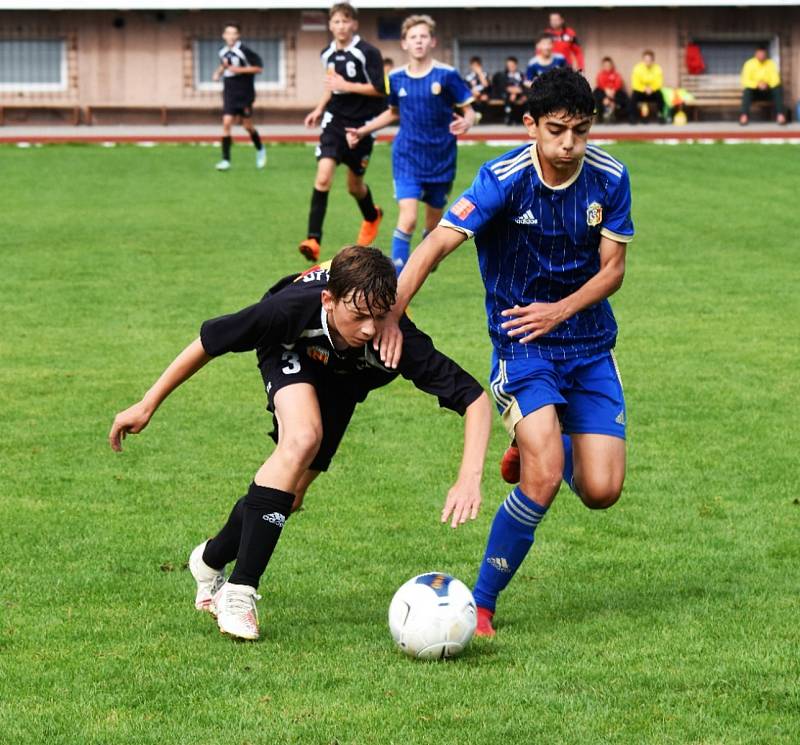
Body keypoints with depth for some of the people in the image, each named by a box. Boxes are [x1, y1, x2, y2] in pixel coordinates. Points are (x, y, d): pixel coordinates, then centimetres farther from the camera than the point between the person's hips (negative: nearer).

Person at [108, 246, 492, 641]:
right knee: (303, 438, -31)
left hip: (343, 380, 3)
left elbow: (475, 398, -38)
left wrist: (469, 478, -51)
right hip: (290, 353, -3)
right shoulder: (292, 308, -42)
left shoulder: (397, 339, -42)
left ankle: (211, 560, 33)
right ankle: (238, 592, -25)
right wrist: (147, 406, -20)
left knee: (288, 493, 1)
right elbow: (208, 342, -26)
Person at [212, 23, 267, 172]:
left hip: (244, 94, -4)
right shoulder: (223, 52, 7)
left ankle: (260, 149, 34)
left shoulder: (244, 51, -13)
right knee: (226, 122, -9)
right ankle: (226, 160, -8)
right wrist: (218, 72, 8)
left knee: (247, 125, 4)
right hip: (229, 94, 4)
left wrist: (240, 70, -19)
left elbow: (259, 67, -13)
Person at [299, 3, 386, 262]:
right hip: (335, 120, 4)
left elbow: (380, 90, -15)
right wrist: (320, 109, 13)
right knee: (323, 177, -15)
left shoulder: (367, 53, -12)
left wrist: (347, 86, -19)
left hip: (361, 123, -4)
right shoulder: (328, 54, 7)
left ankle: (372, 216, 46)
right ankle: (313, 239, -18)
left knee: (354, 185, 11)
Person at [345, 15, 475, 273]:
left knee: (434, 222, 13)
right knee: (408, 218, -16)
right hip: (407, 158, 0)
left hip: (441, 160, 0)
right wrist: (362, 131, 15)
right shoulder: (396, 78, 1)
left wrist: (465, 122, -28)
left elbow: (468, 110, -5)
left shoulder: (447, 75, -9)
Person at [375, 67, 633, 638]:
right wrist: (390, 315, -41)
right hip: (522, 348, -4)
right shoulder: (506, 178, -19)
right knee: (543, 482, -22)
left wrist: (559, 311, -21)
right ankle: (481, 602, -5)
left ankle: (534, 450, 31)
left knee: (602, 491, -5)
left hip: (589, 344, 4)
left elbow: (612, 269, -3)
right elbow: (437, 245, -28)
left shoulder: (609, 179, -7)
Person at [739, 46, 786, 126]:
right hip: (754, 91, -1)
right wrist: (757, 84, -33)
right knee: (747, 90, -35)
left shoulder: (771, 64, -3)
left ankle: (780, 115, -34)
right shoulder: (749, 64, -9)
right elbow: (745, 81, -17)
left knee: (779, 88, -28)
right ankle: (744, 116, -44)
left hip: (767, 92, 1)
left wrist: (767, 84, -30)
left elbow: (776, 80, -10)